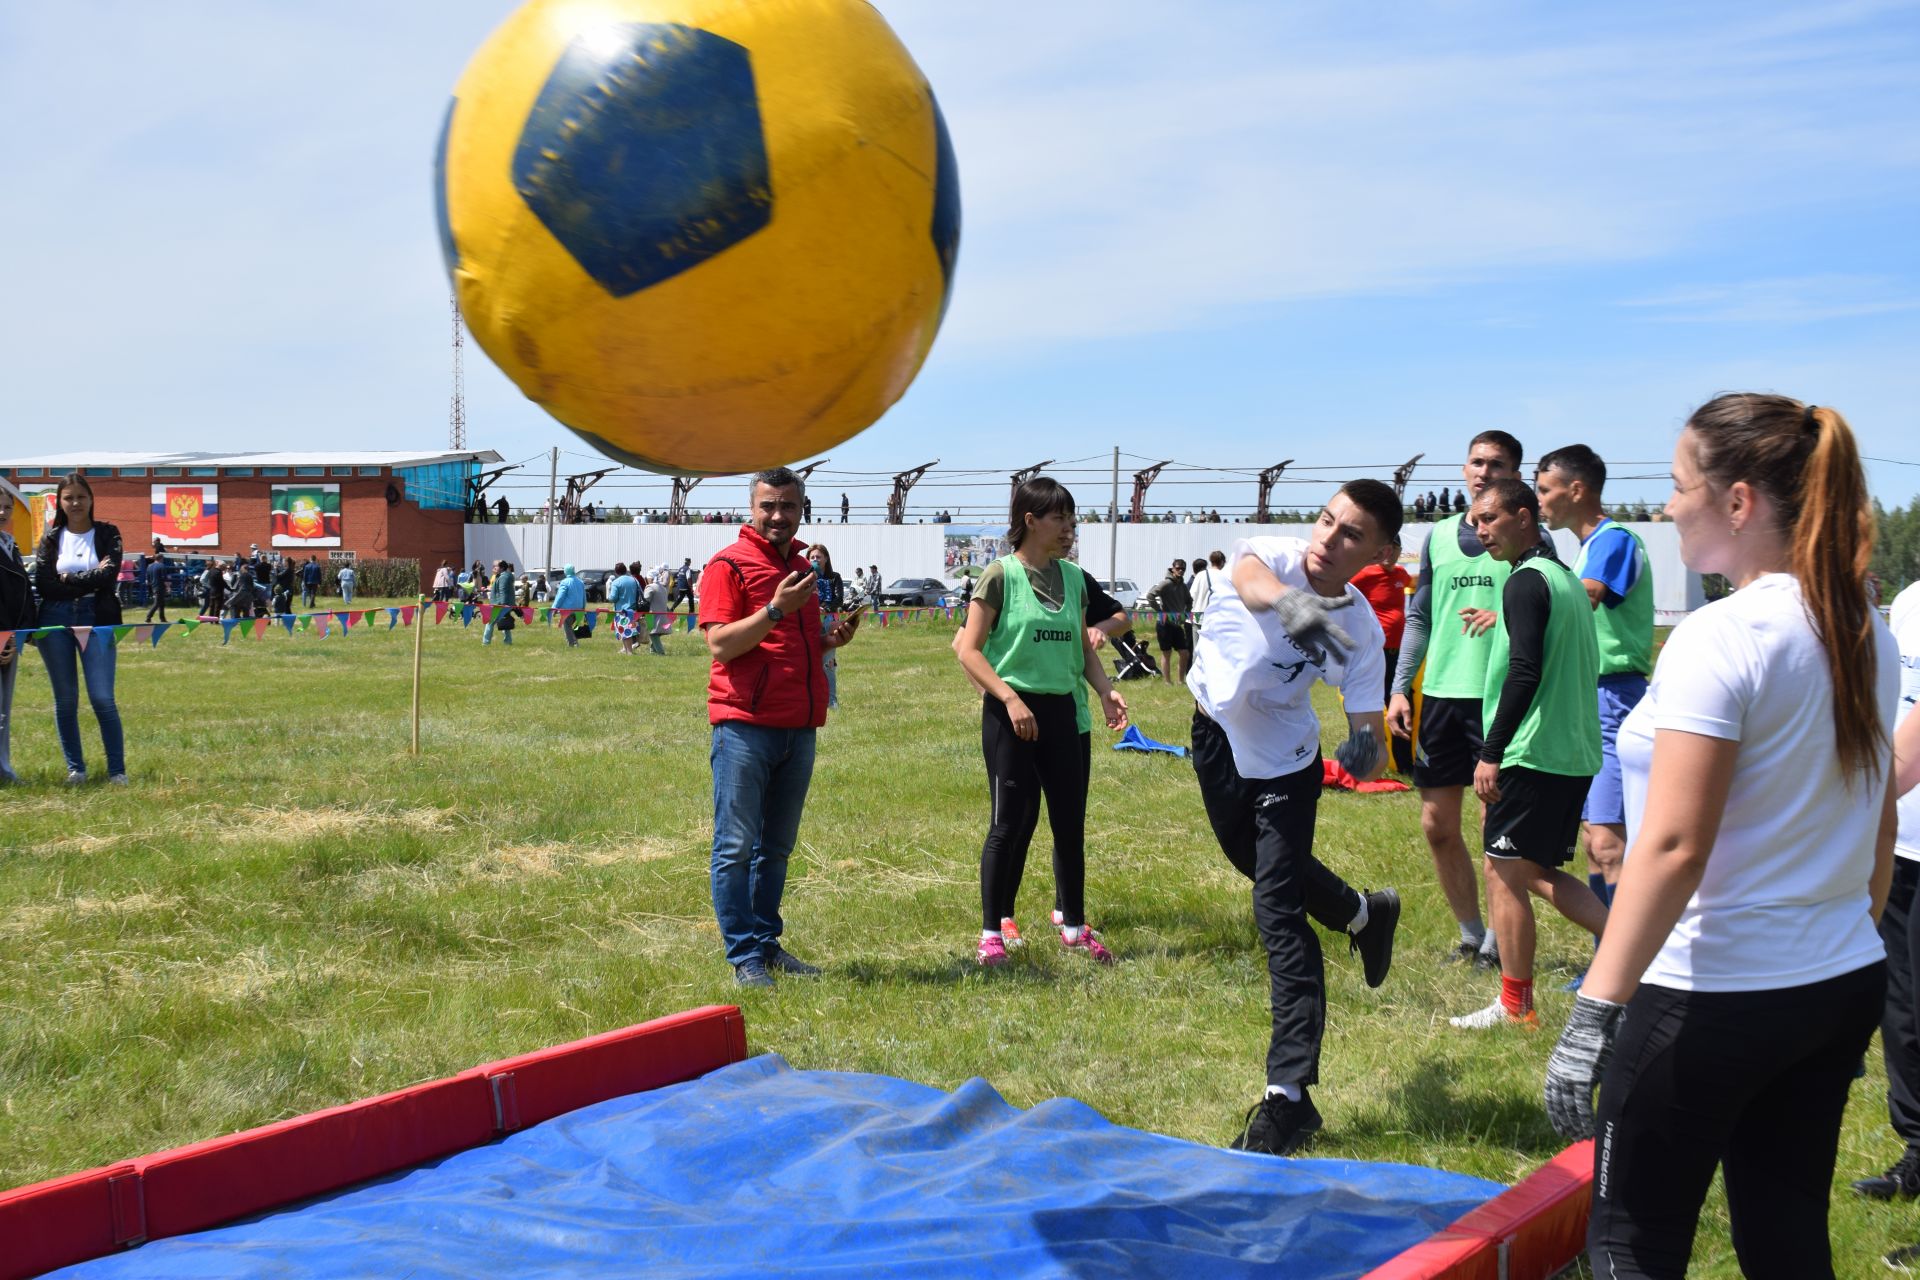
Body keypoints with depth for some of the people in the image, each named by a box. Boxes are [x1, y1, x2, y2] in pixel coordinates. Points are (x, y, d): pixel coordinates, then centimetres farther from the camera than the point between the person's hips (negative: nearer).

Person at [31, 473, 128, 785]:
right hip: (55, 622, 2)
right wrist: (90, 580, -7)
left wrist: (68, 579, -6)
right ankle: (75, 768, 17)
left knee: (102, 698, -8)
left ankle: (117, 770, 0)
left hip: (96, 619, -2)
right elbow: (42, 584, -3)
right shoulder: (50, 537, 8)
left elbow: (109, 575, -9)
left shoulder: (107, 534, 5)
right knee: (65, 700, 7)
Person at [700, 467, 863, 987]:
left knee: (777, 846, 12)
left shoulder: (803, 567, 19)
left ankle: (767, 943, 20)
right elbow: (720, 645, -13)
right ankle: (744, 956, 2)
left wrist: (835, 638, 8)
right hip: (744, 724, -7)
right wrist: (776, 609, -21)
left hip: (799, 725, 7)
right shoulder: (729, 564, -4)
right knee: (736, 846, -3)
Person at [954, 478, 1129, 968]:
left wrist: (1106, 689, 0)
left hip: (1066, 711, 5)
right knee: (1011, 822, -2)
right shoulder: (1001, 576, -8)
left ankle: (1074, 927, 25)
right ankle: (992, 933, 9)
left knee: (1070, 822, 11)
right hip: (1012, 715, -5)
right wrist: (1010, 699, -20)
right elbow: (969, 651, -10)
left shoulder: (1073, 577, 9)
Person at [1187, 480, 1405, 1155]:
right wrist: (1290, 602, -73)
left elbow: (1370, 727, -20)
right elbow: (1248, 577, -50)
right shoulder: (1276, 556, -24)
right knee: (1261, 863, 25)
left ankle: (1289, 1095, -11)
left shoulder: (1361, 631, -22)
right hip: (1216, 737, 4)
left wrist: (1367, 749, -45)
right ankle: (1364, 914, 54)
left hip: (1282, 767, -3)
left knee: (1278, 912, -12)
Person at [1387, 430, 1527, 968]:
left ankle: (1498, 941, 12)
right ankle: (1471, 934, 24)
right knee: (1437, 826, 8)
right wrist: (1400, 688, 10)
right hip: (1440, 694, 5)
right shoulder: (1440, 535, 13)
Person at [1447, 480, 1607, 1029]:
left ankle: (1515, 1006, 7)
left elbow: (1525, 673, -23)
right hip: (1575, 753, 10)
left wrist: (1492, 752, -21)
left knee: (1504, 872, 0)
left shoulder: (1525, 582, -13)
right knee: (1537, 871, 16)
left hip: (1533, 753, -10)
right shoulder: (1566, 578, 16)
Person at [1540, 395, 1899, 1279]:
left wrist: (1593, 1013, -23)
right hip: (1844, 985, 8)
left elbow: (1673, 848, -24)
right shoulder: (1864, 634, 6)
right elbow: (1878, 824, 15)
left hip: (1714, 997, -8)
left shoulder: (1721, 638, -19)